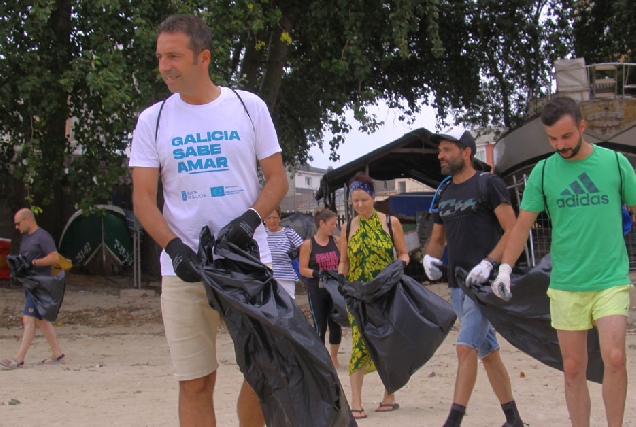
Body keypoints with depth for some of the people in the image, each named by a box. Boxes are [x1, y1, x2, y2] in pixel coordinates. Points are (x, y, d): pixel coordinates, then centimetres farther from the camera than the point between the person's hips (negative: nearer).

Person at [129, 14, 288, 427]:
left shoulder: (249, 106, 5)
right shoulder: (153, 120, 6)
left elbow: (277, 178, 7)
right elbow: (143, 196, 4)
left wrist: (251, 218, -13)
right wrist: (174, 246, -13)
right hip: (184, 268, 0)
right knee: (196, 384, 1)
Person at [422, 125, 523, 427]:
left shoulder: (488, 184, -5)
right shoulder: (444, 195, 16)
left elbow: (513, 230, -11)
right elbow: (437, 238, 23)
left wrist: (489, 262, -22)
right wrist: (429, 256, 1)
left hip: (483, 283, -8)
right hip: (457, 285, 8)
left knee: (466, 347, -16)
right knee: (488, 352, 12)